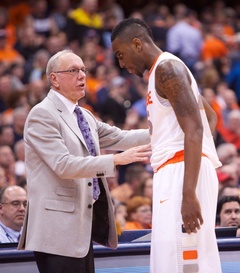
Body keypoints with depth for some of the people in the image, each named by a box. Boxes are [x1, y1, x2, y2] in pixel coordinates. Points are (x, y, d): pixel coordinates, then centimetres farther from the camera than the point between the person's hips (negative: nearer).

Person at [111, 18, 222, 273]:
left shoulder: (167, 68, -10)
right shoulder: (165, 70, 21)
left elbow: (194, 129, -21)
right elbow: (210, 116, 34)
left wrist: (188, 194, -28)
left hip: (182, 172, -11)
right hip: (174, 173, 11)